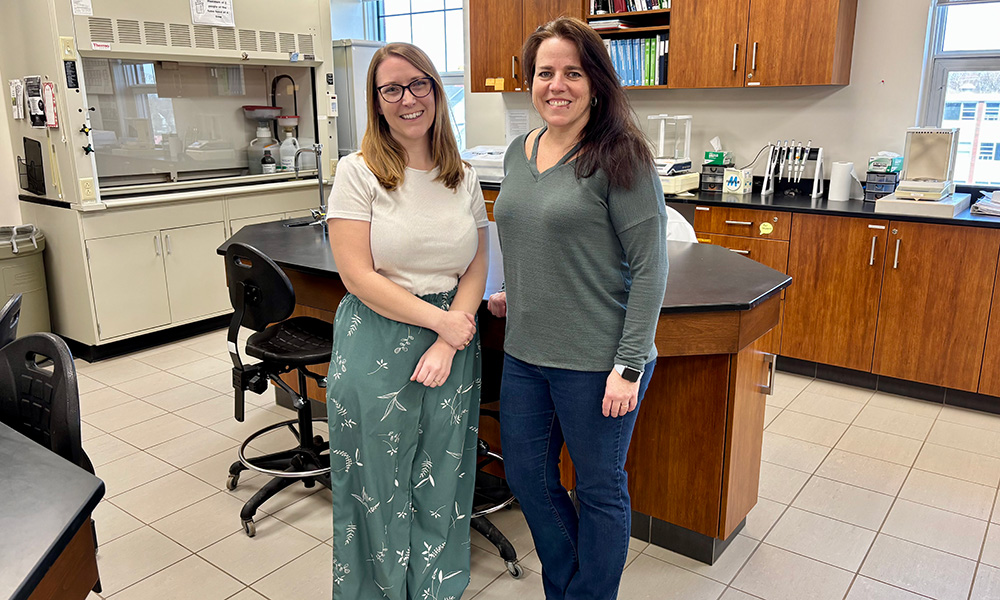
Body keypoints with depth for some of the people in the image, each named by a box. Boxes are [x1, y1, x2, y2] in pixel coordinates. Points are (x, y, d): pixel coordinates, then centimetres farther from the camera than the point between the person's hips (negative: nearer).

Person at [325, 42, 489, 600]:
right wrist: (440, 320, -14)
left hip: (452, 342, 4)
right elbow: (359, 276, -12)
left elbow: (477, 268, 3)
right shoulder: (358, 172, -6)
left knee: (442, 484, 14)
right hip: (376, 348, -3)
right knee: (380, 486, 10)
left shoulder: (465, 177, 6)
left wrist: (448, 343, -10)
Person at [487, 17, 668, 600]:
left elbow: (650, 267, -15)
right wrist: (511, 292, 9)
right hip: (525, 352, 8)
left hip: (596, 361, -7)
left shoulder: (619, 157, -13)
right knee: (526, 476, 20)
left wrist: (630, 365, -18)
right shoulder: (519, 153, 8)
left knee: (599, 488, 12)